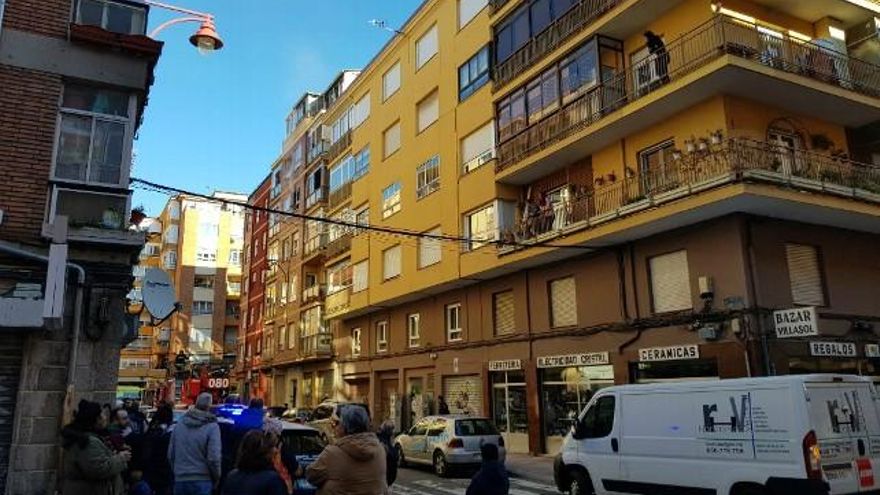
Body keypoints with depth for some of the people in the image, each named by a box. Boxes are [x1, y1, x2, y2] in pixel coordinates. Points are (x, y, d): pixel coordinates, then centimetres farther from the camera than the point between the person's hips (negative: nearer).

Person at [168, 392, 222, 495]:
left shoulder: (179, 424, 4)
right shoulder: (212, 426, -11)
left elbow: (170, 454, 9)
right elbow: (213, 458, -14)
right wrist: (216, 479, 1)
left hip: (180, 480, 4)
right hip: (201, 481, -4)